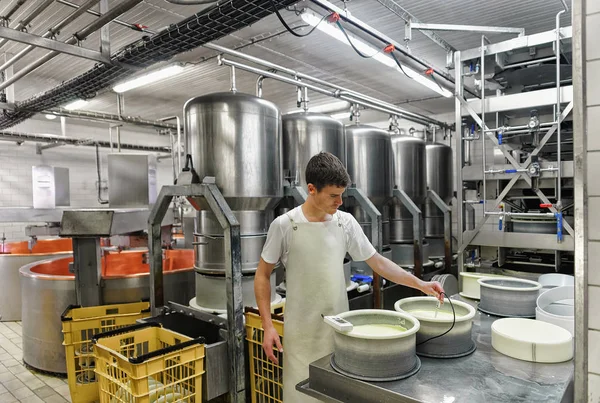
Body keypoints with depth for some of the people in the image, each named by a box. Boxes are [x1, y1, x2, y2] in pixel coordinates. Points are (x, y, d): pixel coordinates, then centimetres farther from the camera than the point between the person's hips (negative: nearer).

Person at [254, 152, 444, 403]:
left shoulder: (346, 222, -2)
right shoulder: (284, 225, -11)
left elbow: (377, 262, 6)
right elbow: (263, 275, -3)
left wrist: (420, 284, 0)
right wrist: (267, 326, -8)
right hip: (302, 332, -3)